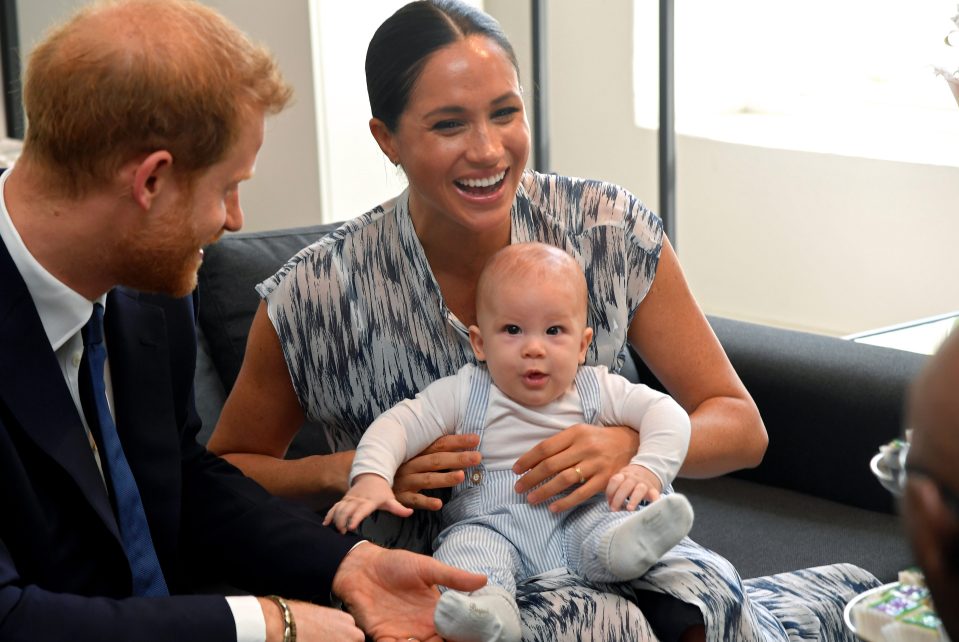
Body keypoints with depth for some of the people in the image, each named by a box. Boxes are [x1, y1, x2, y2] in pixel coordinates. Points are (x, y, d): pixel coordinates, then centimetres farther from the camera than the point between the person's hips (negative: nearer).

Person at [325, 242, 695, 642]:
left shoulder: (596, 390, 8)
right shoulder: (464, 395, 4)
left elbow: (665, 412, 5)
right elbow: (398, 425, -3)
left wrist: (648, 470, -15)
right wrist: (370, 479, -22)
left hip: (580, 517, 2)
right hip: (491, 523, -2)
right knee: (467, 547, -33)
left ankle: (625, 544, -57)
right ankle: (487, 609, -58)